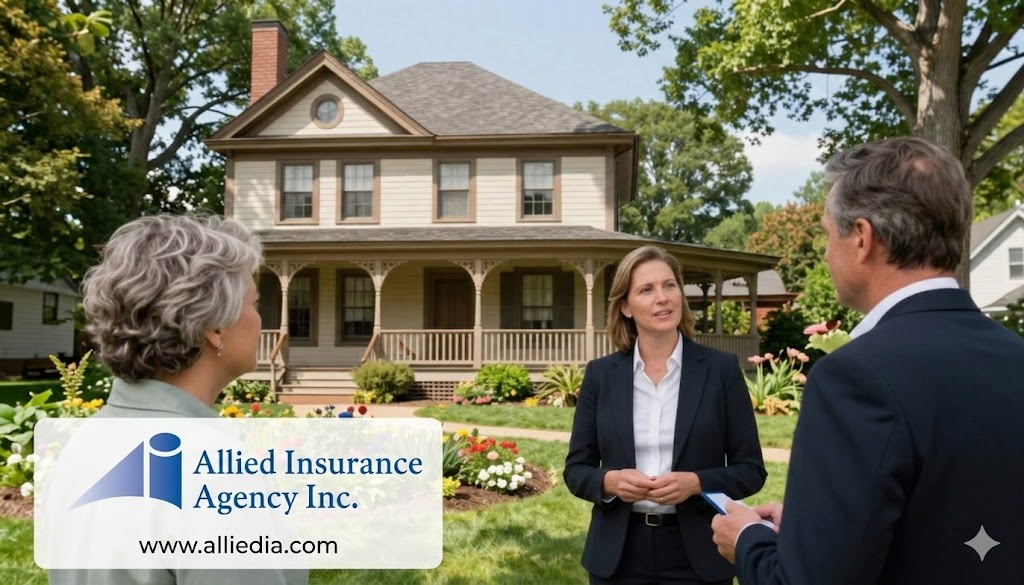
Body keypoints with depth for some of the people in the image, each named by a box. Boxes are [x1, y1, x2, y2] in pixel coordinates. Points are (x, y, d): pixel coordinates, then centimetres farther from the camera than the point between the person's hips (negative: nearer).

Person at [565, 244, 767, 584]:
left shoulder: (721, 369, -4)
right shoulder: (601, 374, 0)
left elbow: (751, 469, -2)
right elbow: (576, 469, 3)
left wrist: (695, 482, -19)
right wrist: (610, 480, -17)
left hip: (697, 555, -1)